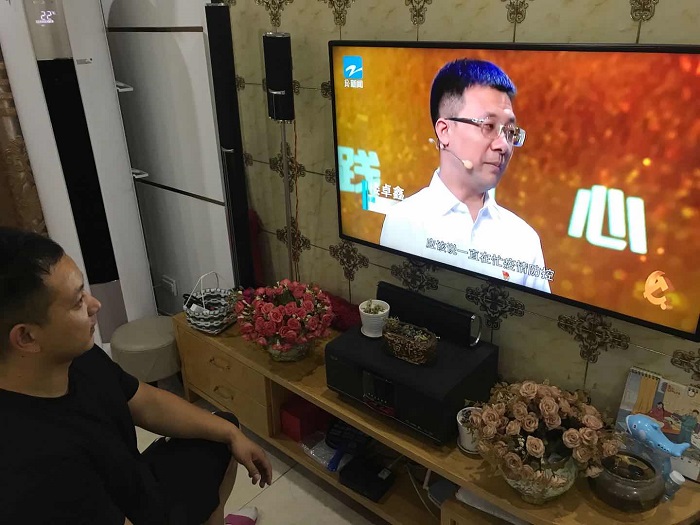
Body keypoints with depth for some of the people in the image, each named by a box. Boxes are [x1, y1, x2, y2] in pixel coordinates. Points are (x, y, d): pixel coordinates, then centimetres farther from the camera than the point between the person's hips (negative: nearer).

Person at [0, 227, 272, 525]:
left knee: (225, 430, 17)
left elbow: (148, 404, 0)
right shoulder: (32, 468, -38)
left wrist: (231, 434, -2)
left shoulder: (77, 356, -14)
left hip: (137, 487, 7)